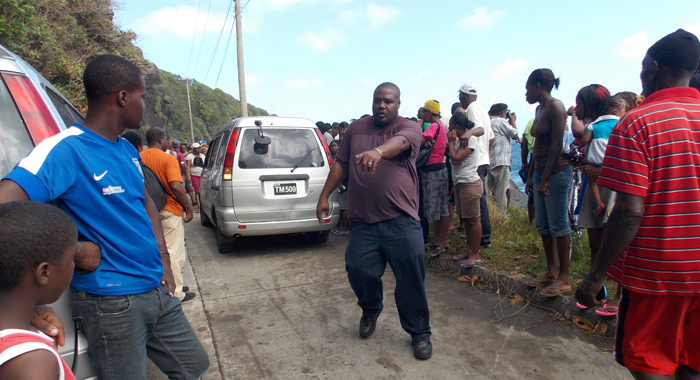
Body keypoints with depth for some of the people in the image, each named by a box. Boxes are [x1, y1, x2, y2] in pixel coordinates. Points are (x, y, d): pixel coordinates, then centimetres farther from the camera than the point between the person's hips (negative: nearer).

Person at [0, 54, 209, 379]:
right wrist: (76, 251, -20)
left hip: (156, 289, 8)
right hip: (111, 303, -7)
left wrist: (163, 257, 8)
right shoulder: (66, 149, -18)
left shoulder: (128, 150, 8)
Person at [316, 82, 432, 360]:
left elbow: (399, 142, -26)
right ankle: (371, 310, 37)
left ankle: (420, 333, 25)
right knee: (357, 270, 3)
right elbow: (341, 164, 16)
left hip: (401, 222, -3)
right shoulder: (356, 128, 12)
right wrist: (324, 196, 12)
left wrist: (378, 151, -48)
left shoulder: (409, 128, -2)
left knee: (411, 278, 1)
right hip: (362, 222, 4)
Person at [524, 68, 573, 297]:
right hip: (541, 171, 9)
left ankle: (564, 278, 9)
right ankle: (551, 272, 22)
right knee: (542, 224, 11)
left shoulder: (555, 107, -11)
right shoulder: (540, 108, 16)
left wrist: (545, 179, -18)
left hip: (556, 171, -9)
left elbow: (556, 144, -17)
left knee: (558, 224, -2)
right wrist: (531, 176, 15)